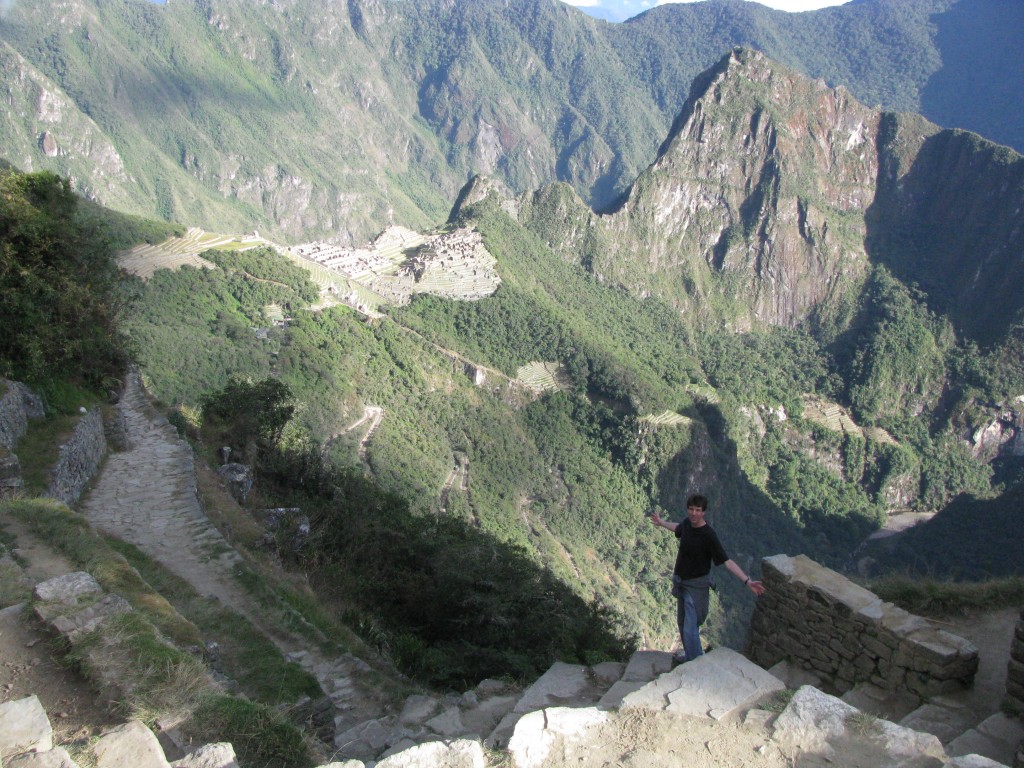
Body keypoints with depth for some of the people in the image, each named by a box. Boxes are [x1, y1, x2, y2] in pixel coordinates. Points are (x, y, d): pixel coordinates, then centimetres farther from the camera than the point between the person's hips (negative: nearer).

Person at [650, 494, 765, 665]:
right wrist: (661, 523, 39)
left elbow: (726, 561, -26)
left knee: (690, 629, -9)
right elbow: (679, 528, 20)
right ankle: (689, 653, 44)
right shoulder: (687, 523, -6)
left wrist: (747, 581, -36)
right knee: (682, 622, 23)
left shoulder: (708, 535, -26)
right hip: (681, 581, 8)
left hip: (696, 585, -8)